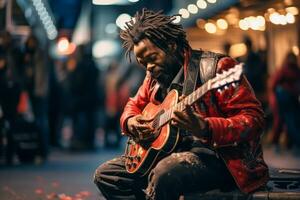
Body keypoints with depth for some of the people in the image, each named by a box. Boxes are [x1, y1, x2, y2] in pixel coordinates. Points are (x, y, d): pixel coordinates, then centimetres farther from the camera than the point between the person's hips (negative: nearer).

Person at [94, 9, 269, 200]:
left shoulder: (216, 67, -11)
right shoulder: (155, 76, 12)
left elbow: (254, 118, -17)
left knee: (165, 173, -37)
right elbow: (135, 104, 29)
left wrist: (205, 129, -33)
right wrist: (130, 122, 3)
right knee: (105, 174, 2)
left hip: (219, 156, -8)